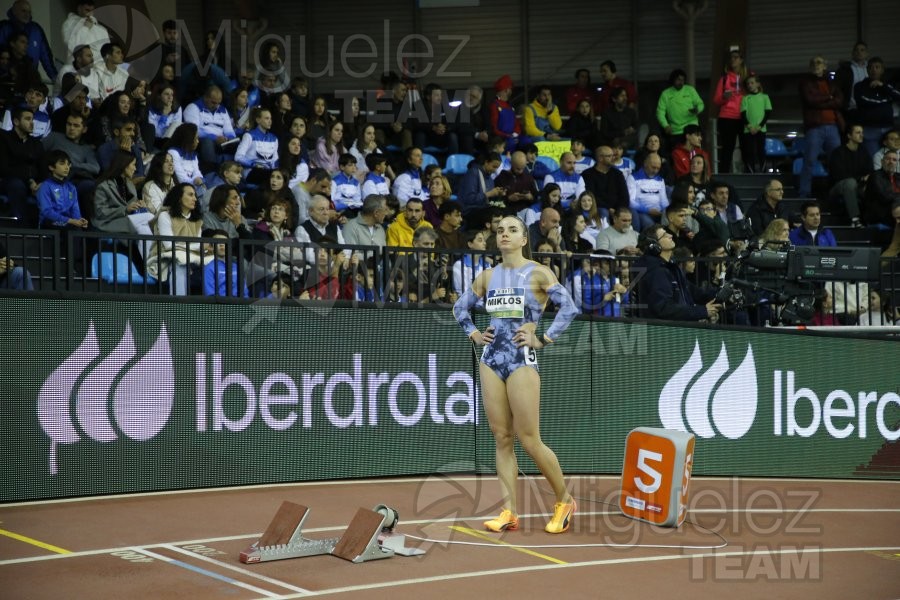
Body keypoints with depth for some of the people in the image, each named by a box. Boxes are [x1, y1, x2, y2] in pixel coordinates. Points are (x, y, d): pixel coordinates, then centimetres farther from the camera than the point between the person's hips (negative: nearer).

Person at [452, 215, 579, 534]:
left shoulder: (538, 273, -3)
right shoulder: (488, 276, 12)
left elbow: (569, 307, -11)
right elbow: (460, 307, 24)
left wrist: (543, 339, -12)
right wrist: (474, 334, 11)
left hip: (522, 360, -5)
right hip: (491, 359, 5)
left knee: (529, 441, -6)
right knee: (502, 439, 4)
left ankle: (564, 501, 13)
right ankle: (509, 512, 6)